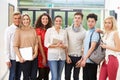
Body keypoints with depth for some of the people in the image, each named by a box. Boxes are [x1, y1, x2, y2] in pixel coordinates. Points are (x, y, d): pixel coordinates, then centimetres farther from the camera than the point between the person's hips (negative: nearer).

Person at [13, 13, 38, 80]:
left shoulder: (33, 30, 9)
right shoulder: (19, 31, -2)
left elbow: (36, 43, 7)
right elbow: (15, 46, -5)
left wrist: (35, 54, -6)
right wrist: (20, 57, -12)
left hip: (33, 57, 3)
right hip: (24, 57, -3)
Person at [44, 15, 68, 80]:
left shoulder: (64, 31, 10)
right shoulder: (49, 30, -1)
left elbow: (66, 45, 10)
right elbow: (46, 44, -4)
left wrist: (63, 46, -12)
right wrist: (55, 46, -17)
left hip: (62, 56, 4)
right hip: (52, 56, -4)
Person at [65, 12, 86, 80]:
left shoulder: (84, 32, -2)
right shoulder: (67, 30, 1)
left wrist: (82, 59, -5)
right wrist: (67, 56, -3)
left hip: (78, 57, -1)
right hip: (69, 56, 1)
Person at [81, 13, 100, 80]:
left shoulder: (95, 33, -11)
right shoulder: (87, 33, 14)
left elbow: (92, 48, -17)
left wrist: (85, 59, -17)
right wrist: (82, 59, 11)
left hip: (91, 62, -8)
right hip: (85, 61, 8)